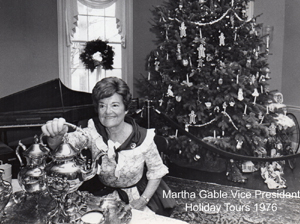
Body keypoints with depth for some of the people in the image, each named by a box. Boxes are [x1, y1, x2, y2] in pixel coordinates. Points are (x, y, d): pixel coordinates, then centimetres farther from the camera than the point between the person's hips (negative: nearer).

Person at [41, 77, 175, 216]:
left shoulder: (143, 138, -16)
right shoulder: (92, 133, -13)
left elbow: (156, 172, -5)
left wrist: (142, 201, -13)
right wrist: (56, 135, -51)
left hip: (138, 195, -1)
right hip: (104, 195, 1)